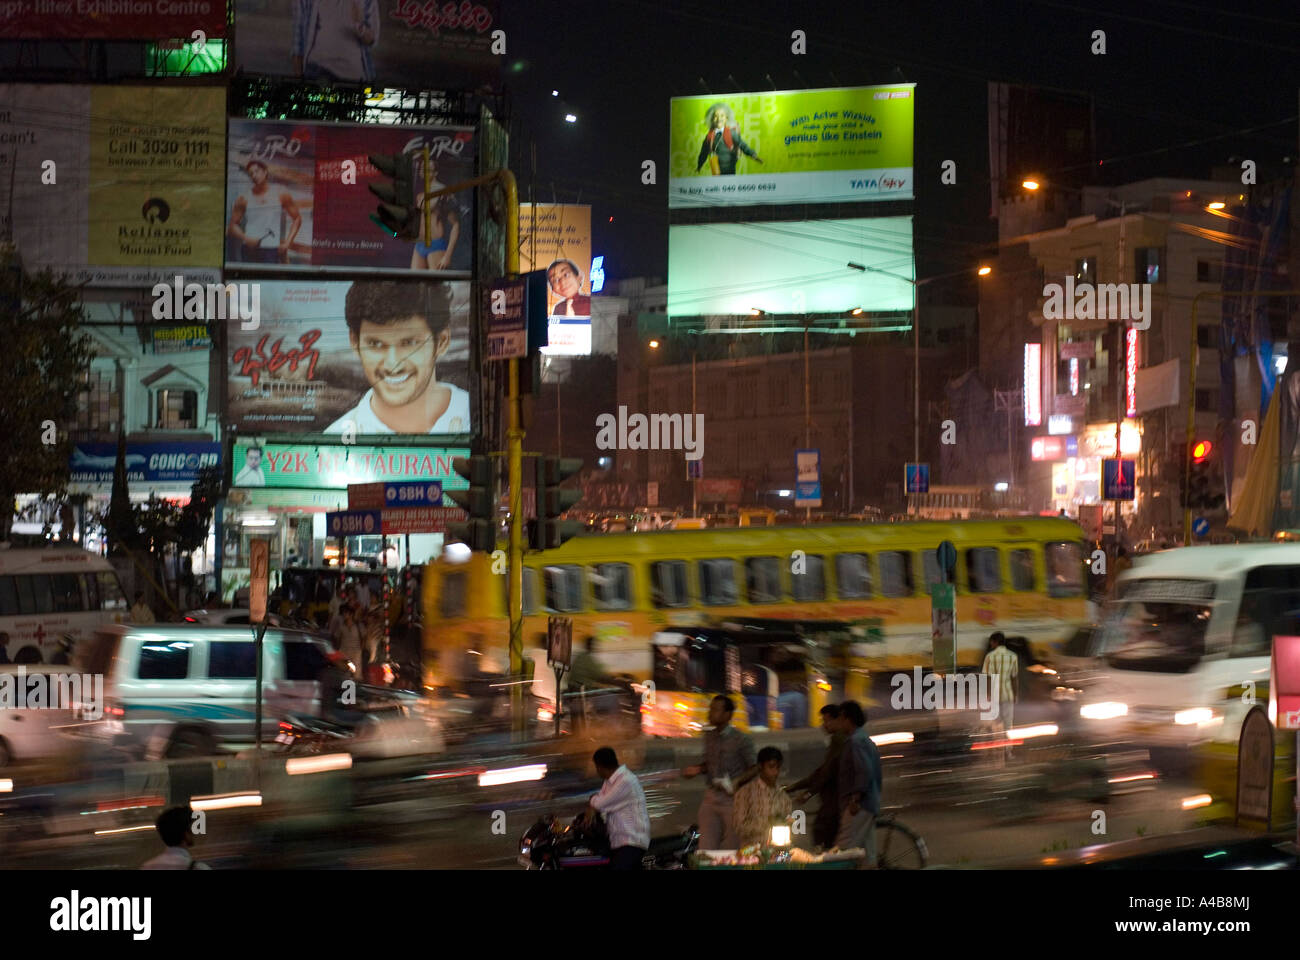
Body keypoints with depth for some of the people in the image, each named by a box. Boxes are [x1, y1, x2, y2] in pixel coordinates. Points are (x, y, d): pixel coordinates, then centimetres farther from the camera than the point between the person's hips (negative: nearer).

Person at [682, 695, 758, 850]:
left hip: (732, 797, -5)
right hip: (711, 797, 5)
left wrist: (737, 781, -20)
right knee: (706, 848, 0)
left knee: (730, 849, 1)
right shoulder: (709, 737, 10)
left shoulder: (741, 740, -8)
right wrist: (698, 769, 3)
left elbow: (754, 768, -4)